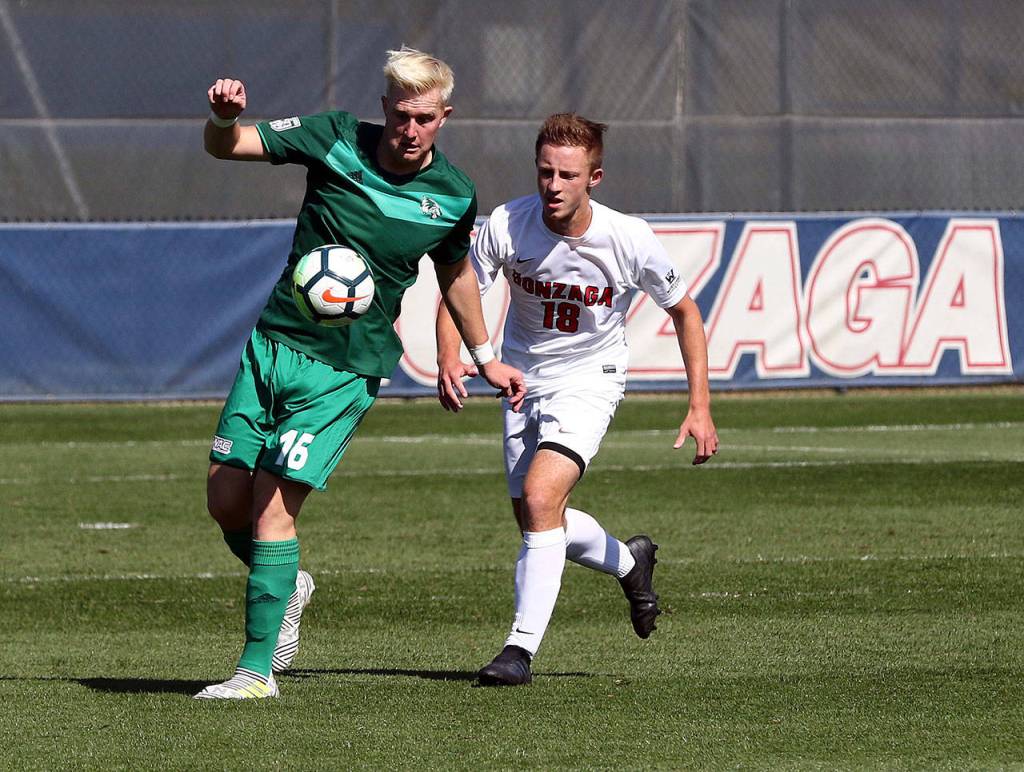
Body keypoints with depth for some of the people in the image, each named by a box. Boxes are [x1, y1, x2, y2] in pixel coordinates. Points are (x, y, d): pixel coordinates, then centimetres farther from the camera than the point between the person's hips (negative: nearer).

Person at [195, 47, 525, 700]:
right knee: (226, 498, 2)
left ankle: (258, 668, -6)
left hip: (346, 369, -3)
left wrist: (485, 358, 27)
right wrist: (226, 116, -27)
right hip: (274, 343, 3)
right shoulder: (335, 139, -5)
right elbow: (223, 147, -3)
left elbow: (454, 271, 19)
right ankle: (287, 587, 32)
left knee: (272, 503, -13)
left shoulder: (454, 197, -2)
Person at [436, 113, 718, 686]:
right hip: (524, 376, 4)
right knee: (539, 519, 12)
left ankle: (521, 649, -18)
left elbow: (684, 310, -5)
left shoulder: (630, 239, -20)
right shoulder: (508, 225, -18)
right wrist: (449, 361, -29)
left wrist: (701, 407, -8)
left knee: (540, 498, -24)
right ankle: (630, 563, 43)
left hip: (590, 378, -4)